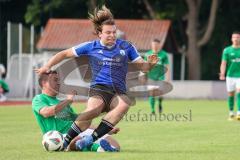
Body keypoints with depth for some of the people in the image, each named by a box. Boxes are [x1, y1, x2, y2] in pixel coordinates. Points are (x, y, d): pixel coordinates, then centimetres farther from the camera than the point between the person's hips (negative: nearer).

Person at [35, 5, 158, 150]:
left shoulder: (126, 47, 11)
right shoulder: (91, 47, 8)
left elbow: (143, 66, 12)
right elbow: (65, 54, 15)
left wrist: (150, 63, -10)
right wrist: (47, 66, 7)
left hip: (118, 91, 2)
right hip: (99, 88, -2)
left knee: (124, 104, -36)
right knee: (93, 109, -37)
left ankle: (92, 138, -36)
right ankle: (66, 142, -29)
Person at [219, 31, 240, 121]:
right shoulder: (227, 50, 2)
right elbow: (224, 63, -3)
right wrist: (222, 74, -18)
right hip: (230, 75, 1)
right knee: (231, 94, 7)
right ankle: (231, 113, 20)